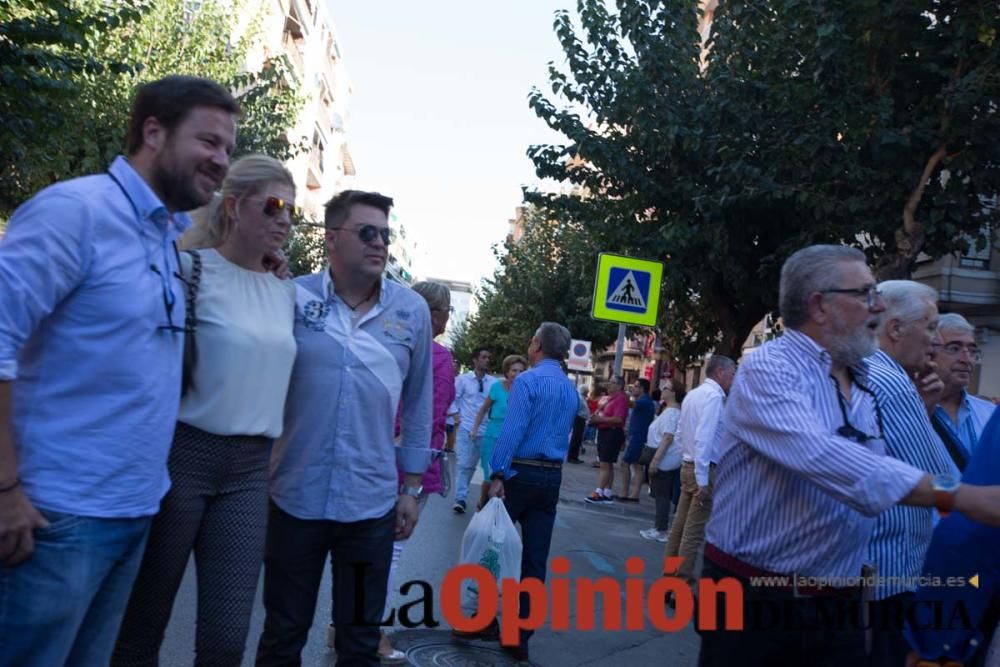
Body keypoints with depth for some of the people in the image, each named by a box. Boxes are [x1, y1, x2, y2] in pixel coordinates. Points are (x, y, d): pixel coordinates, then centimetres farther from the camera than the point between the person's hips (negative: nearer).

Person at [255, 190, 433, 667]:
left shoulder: (412, 311, -1)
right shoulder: (292, 297, -6)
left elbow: (418, 406, 6)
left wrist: (410, 488, 7)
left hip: (372, 502, 1)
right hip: (295, 496, -1)